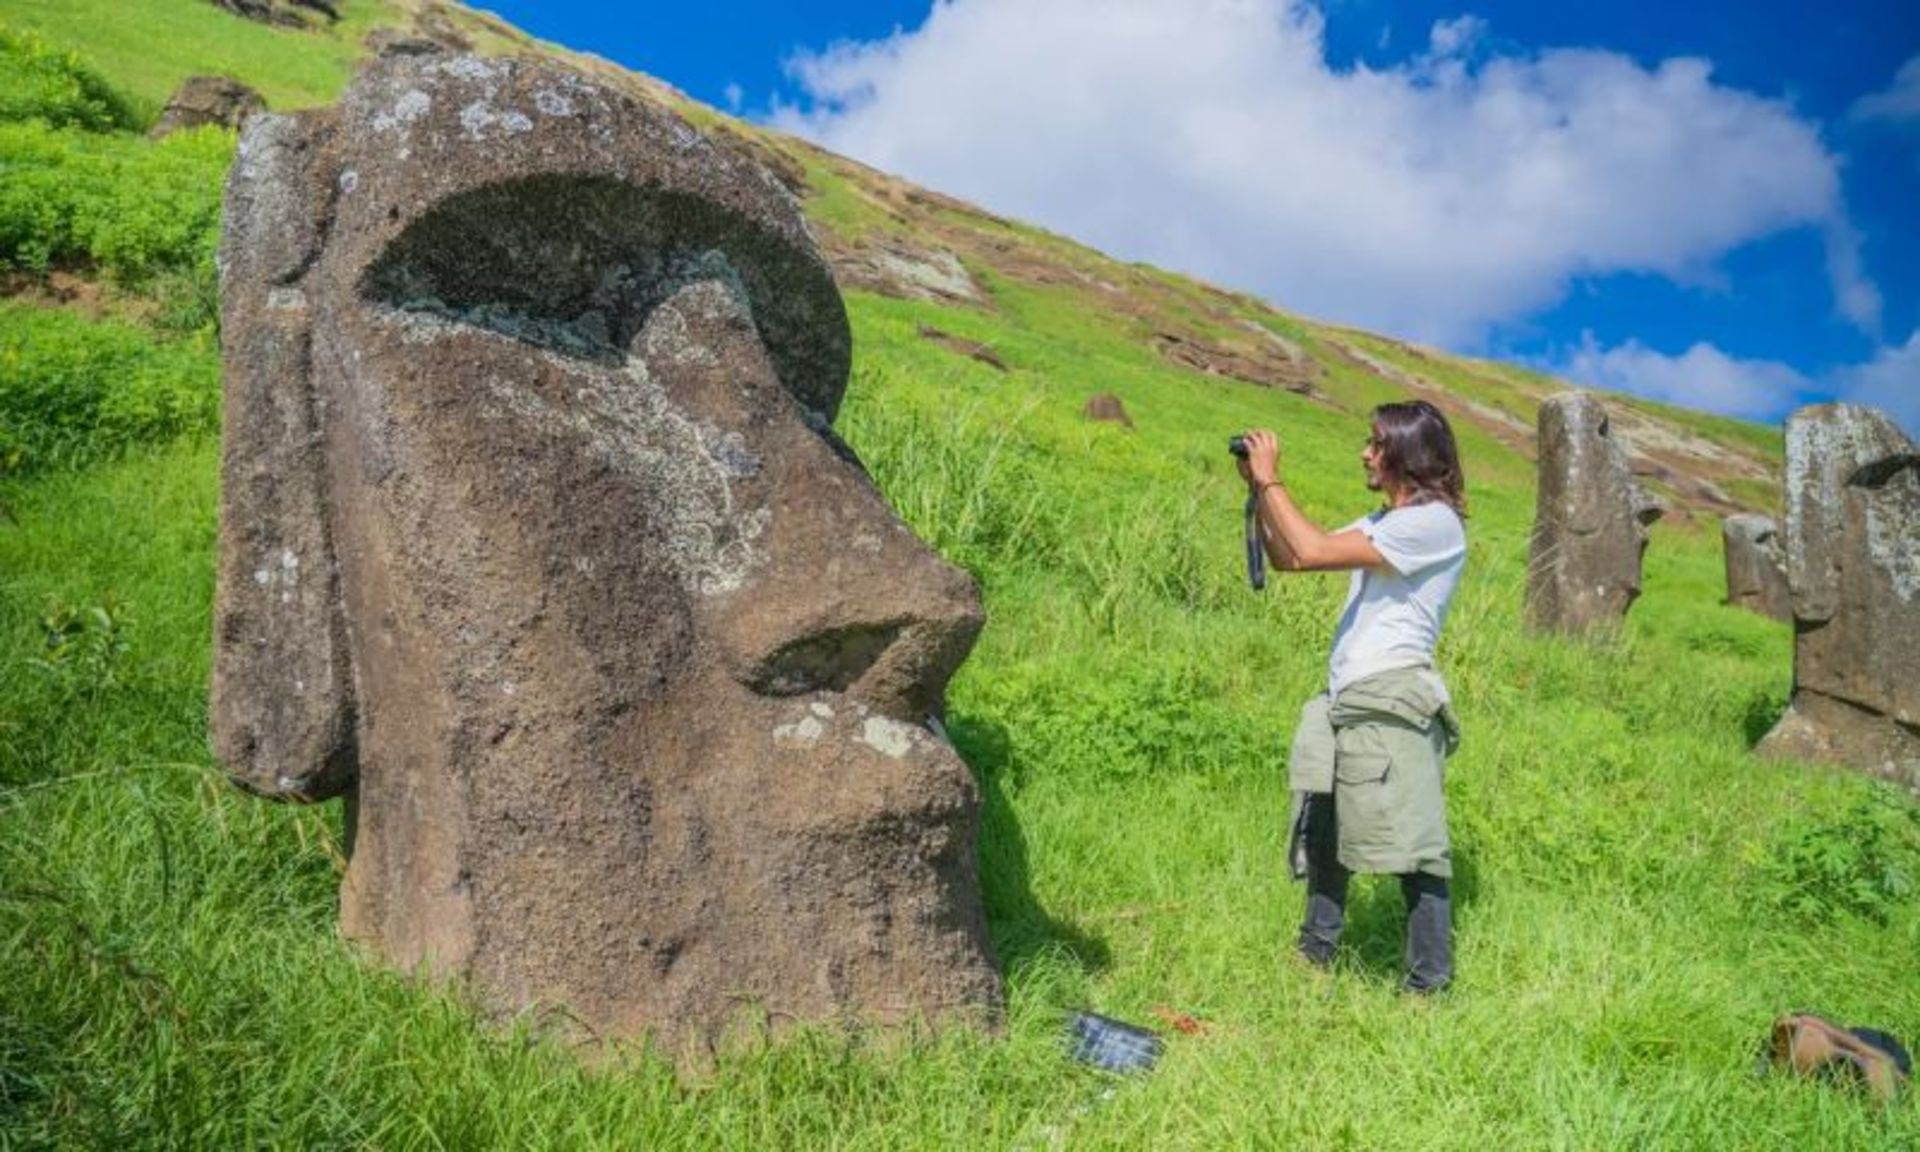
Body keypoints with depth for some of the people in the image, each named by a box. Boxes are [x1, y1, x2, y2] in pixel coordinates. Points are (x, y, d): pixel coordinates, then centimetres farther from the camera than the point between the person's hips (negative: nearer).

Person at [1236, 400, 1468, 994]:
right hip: (1345, 701, 10)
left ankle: (1429, 984, -1)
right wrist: (1256, 488, 9)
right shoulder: (1383, 522, 21)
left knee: (1413, 847, -7)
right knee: (1325, 837, 16)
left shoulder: (1434, 522, -10)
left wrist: (1270, 479, -8)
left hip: (1391, 703, -10)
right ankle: (1313, 959, 29)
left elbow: (1312, 552, -19)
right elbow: (1284, 557, 19)